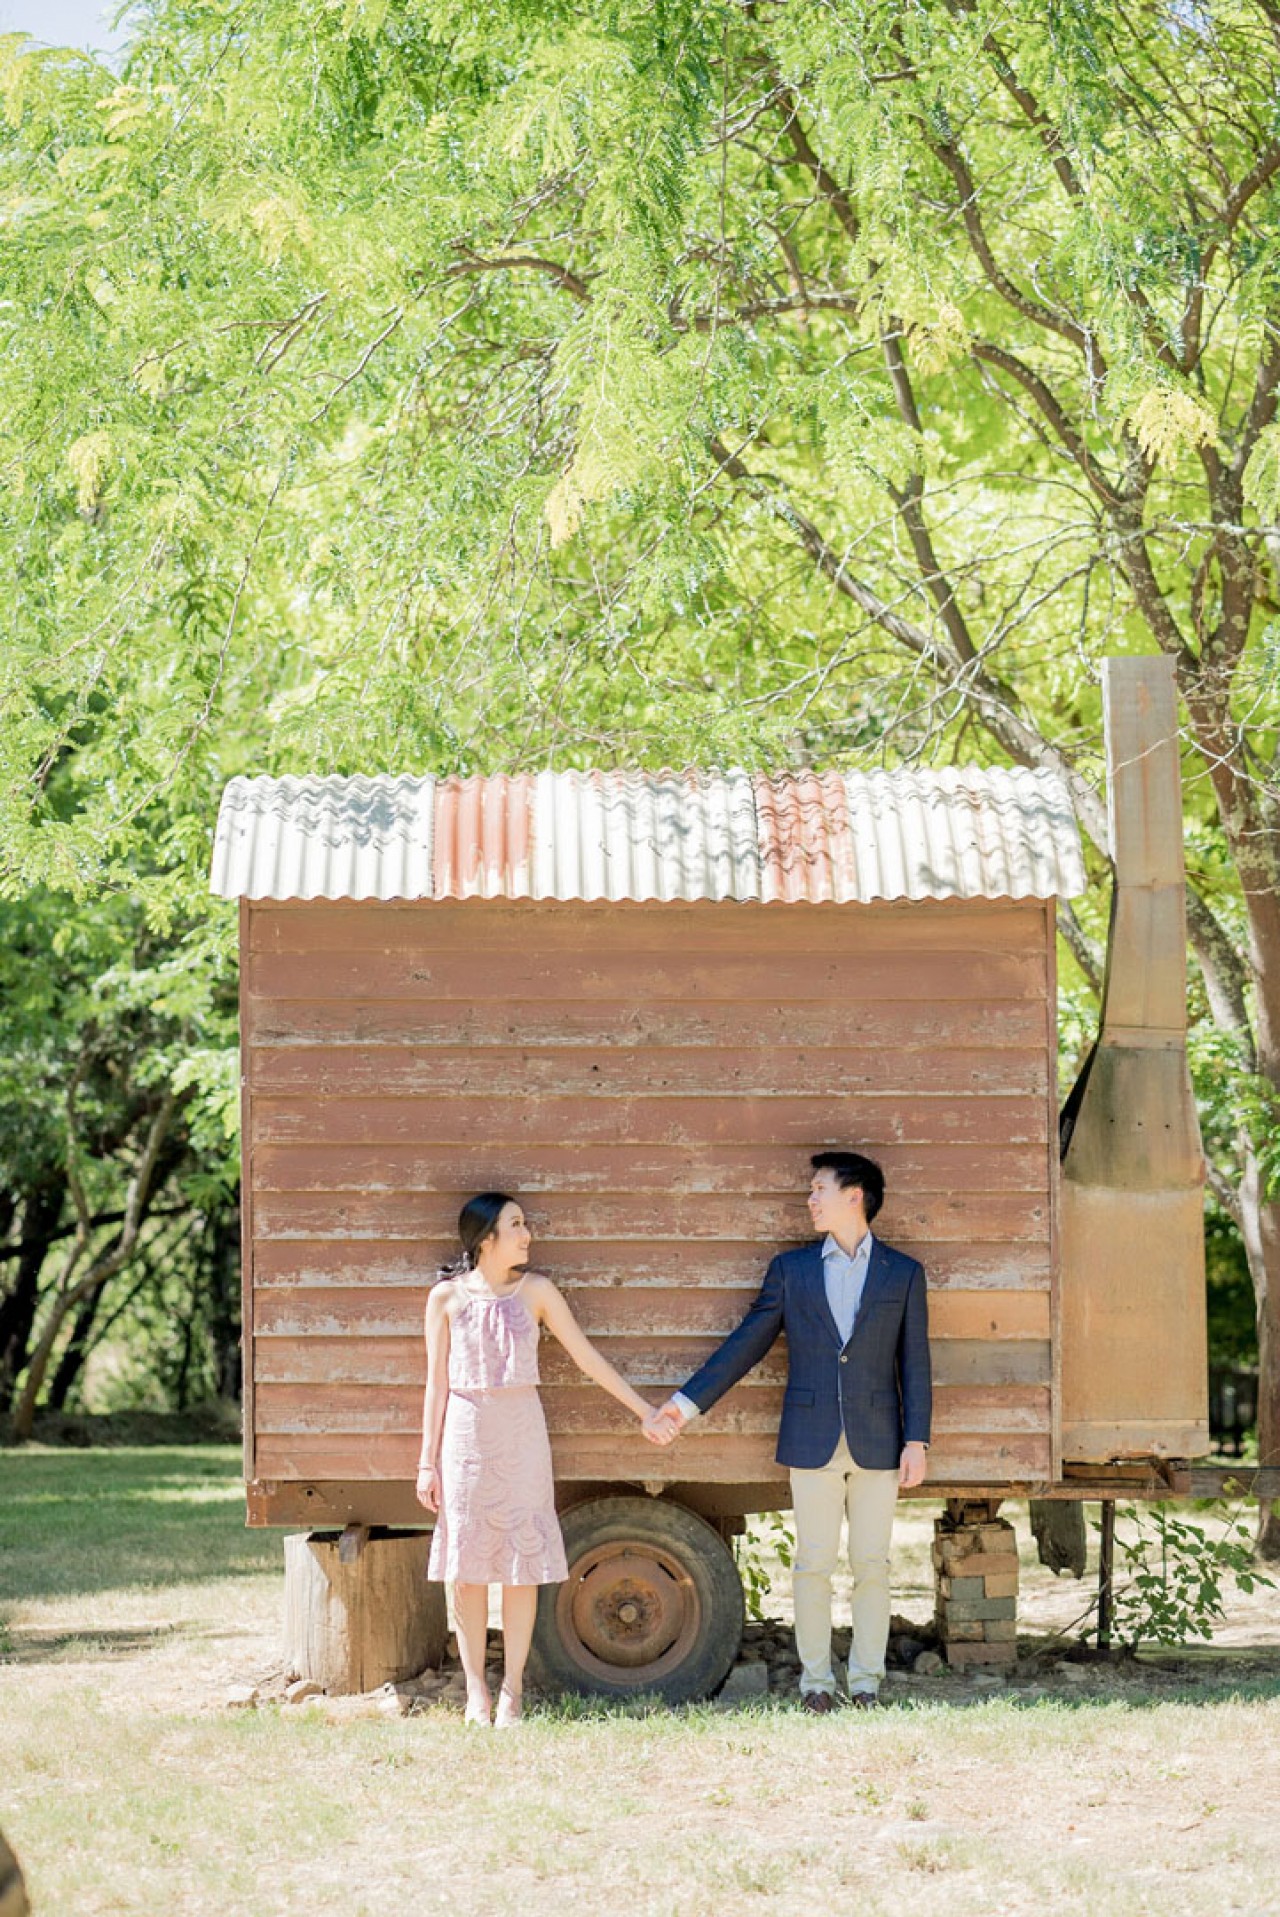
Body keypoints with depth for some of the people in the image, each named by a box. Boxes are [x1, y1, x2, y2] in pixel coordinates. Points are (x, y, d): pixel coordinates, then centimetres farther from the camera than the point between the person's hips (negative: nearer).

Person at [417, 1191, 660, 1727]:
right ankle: (476, 1691, 9)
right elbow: (437, 1382, 4)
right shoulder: (447, 1296, 1)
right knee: (467, 1567, 1)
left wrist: (643, 1409, 4)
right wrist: (427, 1462, 2)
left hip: (521, 1432, 1)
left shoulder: (535, 1291, 2)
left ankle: (511, 1692, 6)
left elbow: (587, 1356, 6)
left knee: (522, 1563, -1)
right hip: (466, 1434, 0)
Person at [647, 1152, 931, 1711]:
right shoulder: (791, 1269, 8)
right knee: (813, 1564, 2)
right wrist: (684, 1405, 1)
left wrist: (916, 1441, -3)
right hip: (812, 1443, 1)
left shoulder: (902, 1273, 5)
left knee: (871, 1565, 3)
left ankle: (866, 1681, 11)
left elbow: (914, 1364, 4)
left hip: (876, 1444, -1)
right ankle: (815, 1681, 10)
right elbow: (744, 1345, 7)